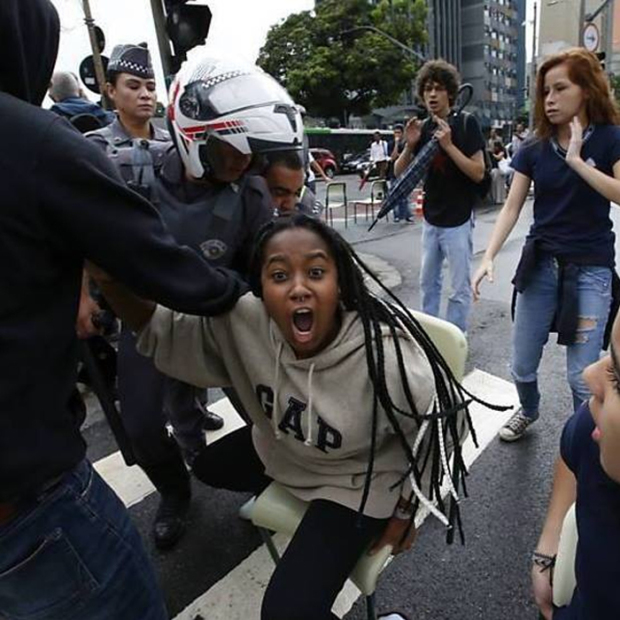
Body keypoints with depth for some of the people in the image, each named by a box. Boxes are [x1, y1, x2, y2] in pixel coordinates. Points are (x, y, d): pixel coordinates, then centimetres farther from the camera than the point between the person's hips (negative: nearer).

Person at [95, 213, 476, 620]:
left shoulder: (388, 358, -37)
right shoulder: (243, 320, -25)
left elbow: (445, 425, -18)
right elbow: (162, 330, -12)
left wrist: (404, 512, -6)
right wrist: (112, 278, -34)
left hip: (355, 480, -5)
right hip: (280, 449, 6)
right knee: (208, 467, 25)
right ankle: (280, 492, 47)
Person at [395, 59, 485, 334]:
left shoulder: (466, 123, -9)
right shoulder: (423, 128, 6)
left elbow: (478, 173, -15)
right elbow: (398, 172, 4)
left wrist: (448, 145, -23)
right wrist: (410, 145, -13)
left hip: (458, 219, -6)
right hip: (431, 219, 6)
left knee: (459, 288, 0)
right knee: (428, 282, 16)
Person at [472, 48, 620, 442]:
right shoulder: (534, 150, 4)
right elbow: (511, 208, 0)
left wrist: (576, 160, -21)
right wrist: (488, 257, -12)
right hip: (540, 265, 3)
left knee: (582, 376, -3)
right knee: (522, 366, 11)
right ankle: (528, 411, 43)